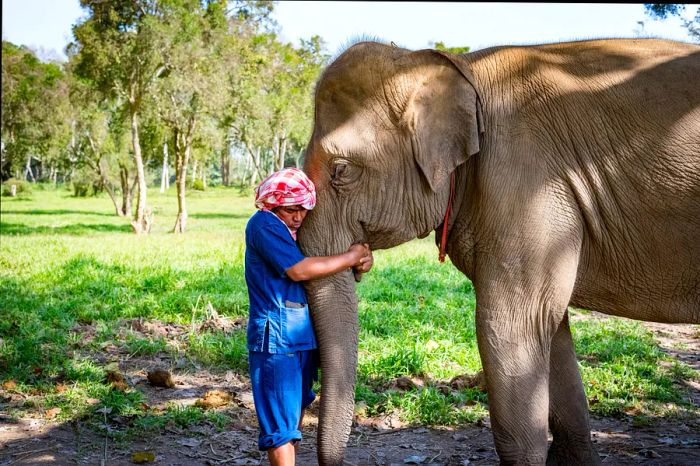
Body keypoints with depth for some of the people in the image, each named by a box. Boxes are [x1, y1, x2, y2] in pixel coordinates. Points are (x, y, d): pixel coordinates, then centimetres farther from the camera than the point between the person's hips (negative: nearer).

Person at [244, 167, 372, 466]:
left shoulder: (295, 228, 15)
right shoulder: (263, 224, -11)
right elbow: (298, 270, -21)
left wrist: (361, 261, -3)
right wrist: (350, 257, -12)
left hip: (303, 334, 9)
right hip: (276, 338, -9)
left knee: (296, 411, 18)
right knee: (281, 423, -6)